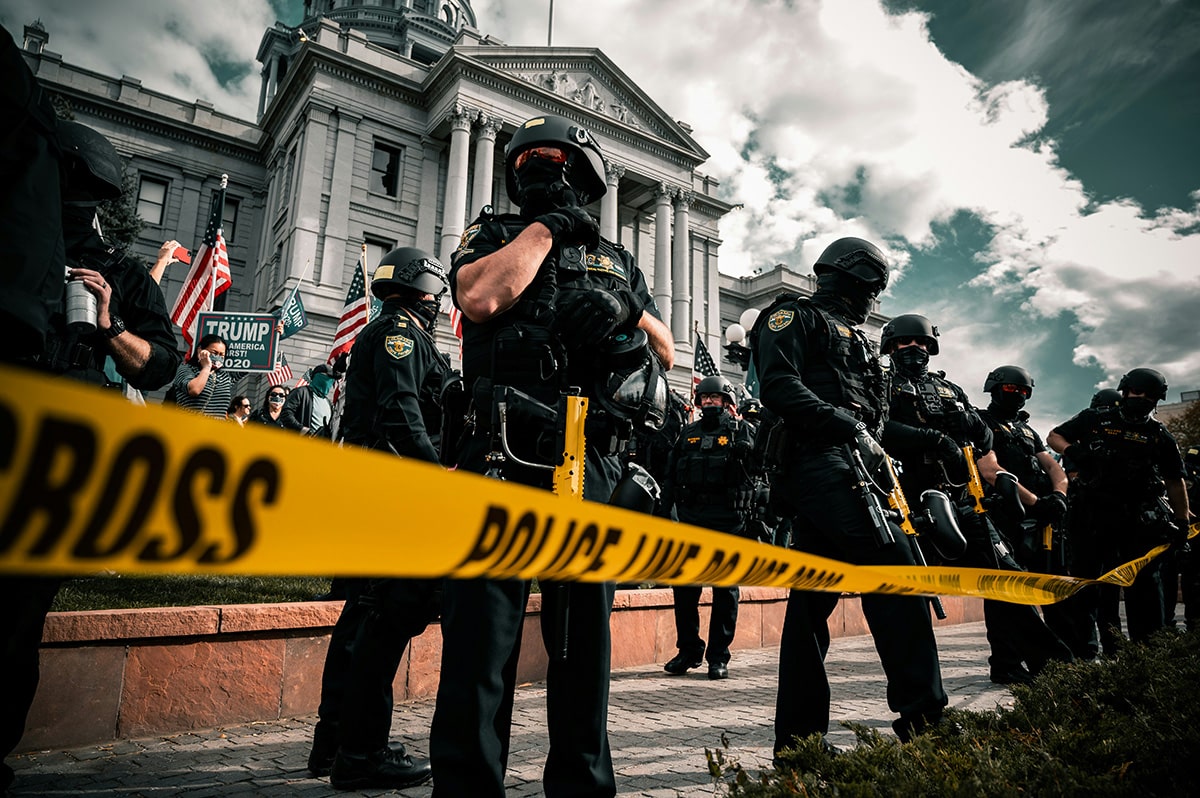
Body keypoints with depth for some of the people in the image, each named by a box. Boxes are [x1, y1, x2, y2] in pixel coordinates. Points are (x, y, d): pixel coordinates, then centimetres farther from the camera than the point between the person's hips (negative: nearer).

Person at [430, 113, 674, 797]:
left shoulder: (617, 260, 21)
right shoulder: (493, 235, 13)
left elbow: (668, 353, 18)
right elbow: (480, 298, -10)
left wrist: (628, 312, -1)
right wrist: (546, 227, 0)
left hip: (593, 465, 4)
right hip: (504, 459, -3)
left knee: (585, 638, 13)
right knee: (483, 637, -3)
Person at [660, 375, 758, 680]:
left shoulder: (743, 431, 6)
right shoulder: (688, 434, 16)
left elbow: (759, 474, -3)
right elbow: (671, 477, 14)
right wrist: (663, 510, 8)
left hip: (728, 520, -3)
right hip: (690, 518, 4)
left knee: (725, 588, 4)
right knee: (684, 587, 5)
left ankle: (718, 656, 13)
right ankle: (688, 651, 19)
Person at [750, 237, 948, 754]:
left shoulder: (855, 339, 33)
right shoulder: (794, 317, 6)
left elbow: (872, 414, 28)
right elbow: (778, 386, -12)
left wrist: (872, 449, 7)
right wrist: (847, 426, -16)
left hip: (848, 466, 9)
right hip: (817, 461, -9)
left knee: (813, 598, 5)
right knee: (894, 566, -18)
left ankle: (798, 738, 9)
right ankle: (921, 714, -14)